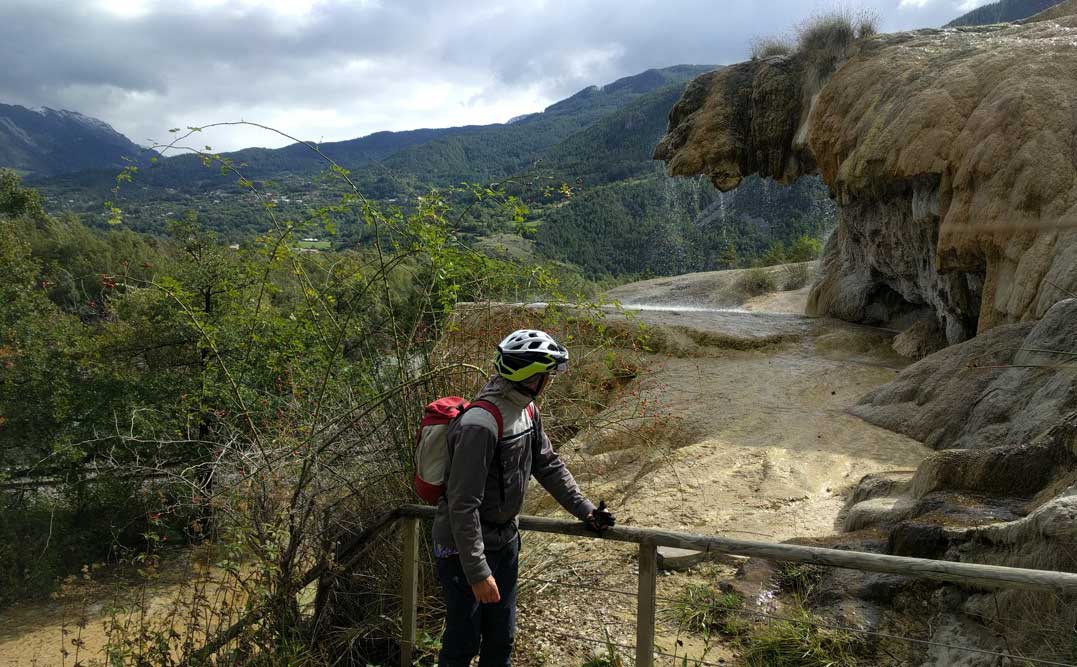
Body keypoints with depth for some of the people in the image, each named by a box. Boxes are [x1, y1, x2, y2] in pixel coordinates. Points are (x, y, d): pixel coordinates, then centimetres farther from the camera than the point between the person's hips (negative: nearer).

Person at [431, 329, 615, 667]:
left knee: (501, 638, 18)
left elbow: (548, 465, 12)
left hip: (505, 539, 8)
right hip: (466, 546, -8)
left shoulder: (527, 410, -1)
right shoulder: (481, 424, -29)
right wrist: (478, 572, -27)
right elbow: (463, 505, -29)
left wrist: (585, 510, 8)